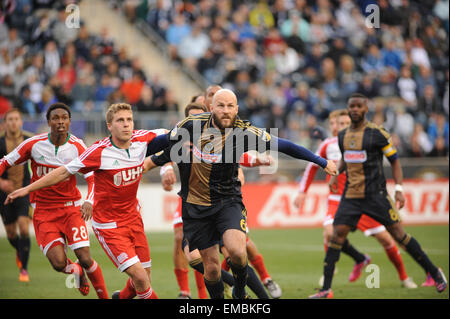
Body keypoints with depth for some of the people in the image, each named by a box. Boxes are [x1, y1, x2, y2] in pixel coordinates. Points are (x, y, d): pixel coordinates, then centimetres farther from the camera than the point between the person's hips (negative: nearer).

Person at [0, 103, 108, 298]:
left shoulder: (77, 147, -9)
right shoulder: (34, 144, -8)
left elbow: (92, 178, -12)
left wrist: (89, 201, -31)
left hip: (70, 207, 0)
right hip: (43, 211, 0)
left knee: (85, 259, -14)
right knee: (58, 263, -15)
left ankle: (104, 297, 8)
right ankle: (78, 272, 22)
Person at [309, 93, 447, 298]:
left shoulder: (377, 134, -7)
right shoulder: (343, 136, 9)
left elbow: (394, 160, -2)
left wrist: (399, 189, -10)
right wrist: (336, 174, 10)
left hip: (375, 194, -4)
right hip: (350, 195, 4)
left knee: (398, 233, -4)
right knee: (337, 234, -7)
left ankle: (434, 272, 12)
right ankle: (326, 289, -5)